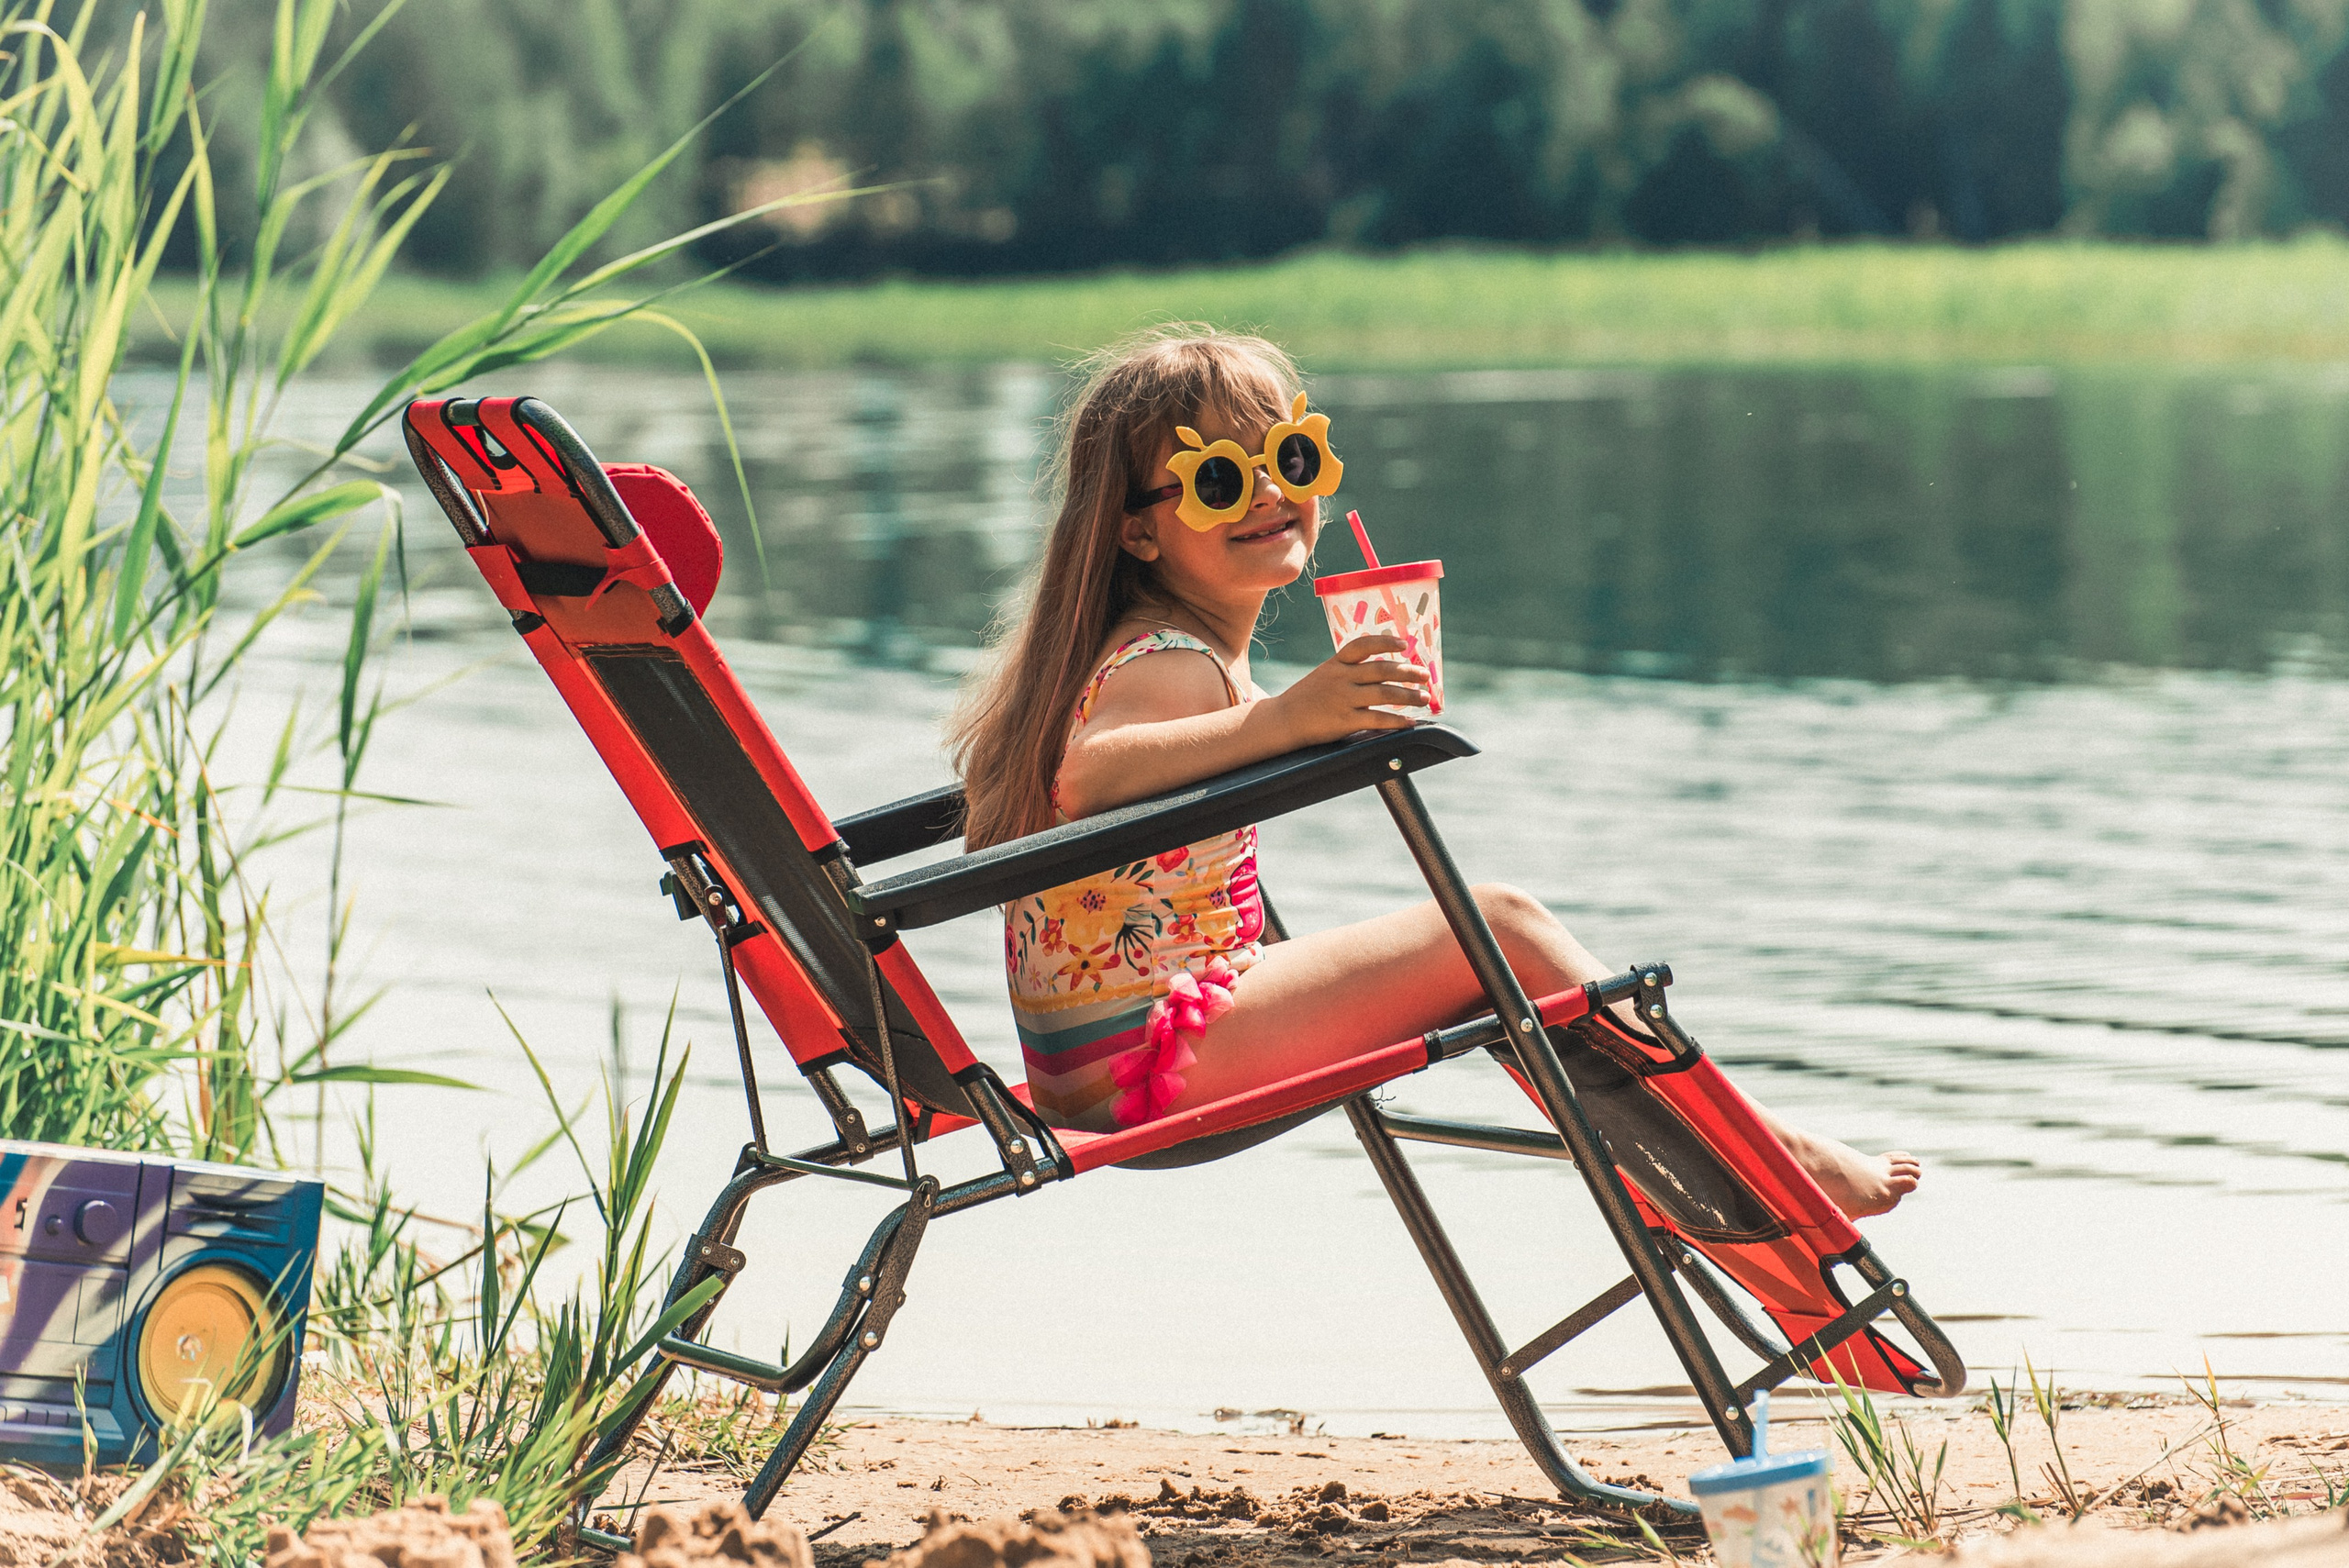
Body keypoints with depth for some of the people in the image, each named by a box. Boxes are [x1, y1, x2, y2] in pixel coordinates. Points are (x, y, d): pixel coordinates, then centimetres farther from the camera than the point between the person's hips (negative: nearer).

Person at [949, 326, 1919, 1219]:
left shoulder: (1140, 649, 14)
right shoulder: (1170, 667, -18)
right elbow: (1087, 777, -40)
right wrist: (1284, 719, -48)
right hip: (1149, 1058, -11)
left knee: (1491, 979, 17)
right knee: (1502, 928, -11)